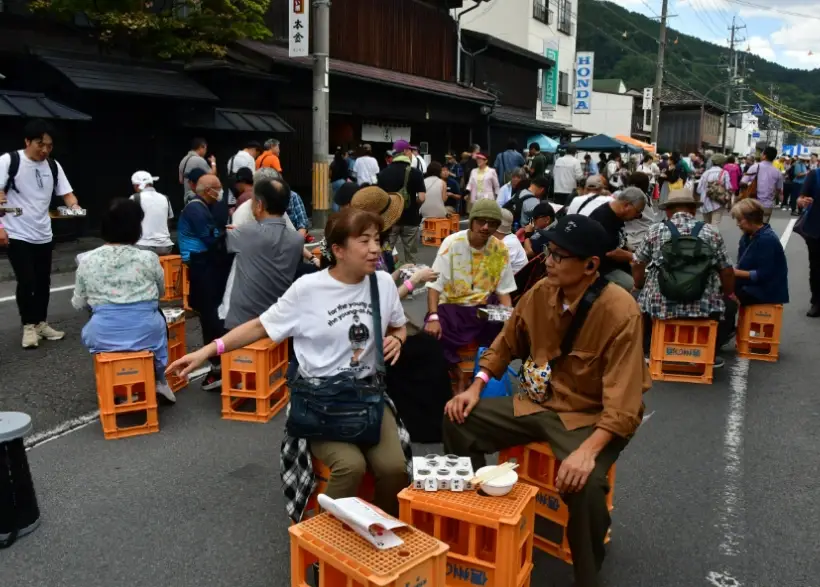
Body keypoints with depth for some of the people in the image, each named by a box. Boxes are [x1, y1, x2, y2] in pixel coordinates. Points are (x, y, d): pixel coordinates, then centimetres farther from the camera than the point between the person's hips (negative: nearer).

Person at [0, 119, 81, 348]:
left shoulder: (53, 166, 5)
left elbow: (66, 193, 6)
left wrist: (74, 206, -18)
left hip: (44, 235, 5)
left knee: (43, 282, 12)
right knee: (26, 282, -7)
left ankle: (41, 323, 27)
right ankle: (29, 326, 10)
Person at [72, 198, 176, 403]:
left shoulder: (87, 260, -4)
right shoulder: (148, 258, -7)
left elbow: (78, 304, 6)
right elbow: (161, 292, 10)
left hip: (103, 338, 1)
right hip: (146, 335, -1)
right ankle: (158, 380, 34)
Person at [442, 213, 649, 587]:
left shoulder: (620, 313, -23)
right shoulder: (541, 292, -5)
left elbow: (623, 405, -27)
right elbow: (506, 344, 10)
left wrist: (588, 450, -40)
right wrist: (477, 386, -3)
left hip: (593, 418, -6)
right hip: (538, 404, 6)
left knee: (582, 483, -33)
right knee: (459, 420, -5)